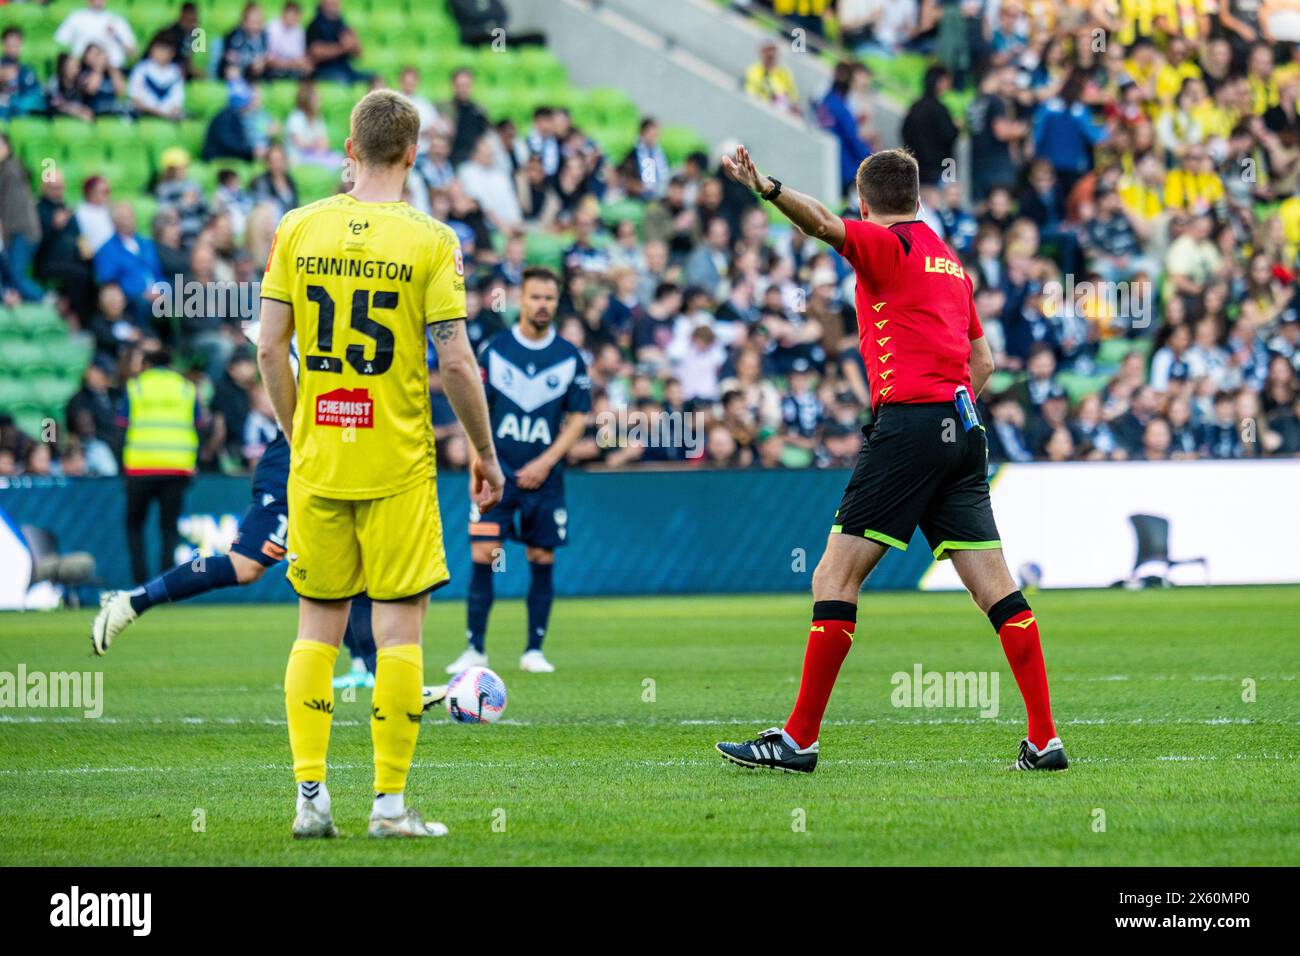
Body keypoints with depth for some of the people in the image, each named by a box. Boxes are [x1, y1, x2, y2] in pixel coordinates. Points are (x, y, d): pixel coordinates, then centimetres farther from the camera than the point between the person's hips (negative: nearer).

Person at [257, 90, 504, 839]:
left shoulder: (298, 230, 2)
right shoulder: (430, 241, -8)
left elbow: (270, 347, 2)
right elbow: (456, 362, -9)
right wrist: (485, 453, 3)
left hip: (317, 461, 3)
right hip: (397, 466, -3)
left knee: (318, 627, 9)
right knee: (399, 629, 2)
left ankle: (311, 794, 5)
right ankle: (391, 802, 2)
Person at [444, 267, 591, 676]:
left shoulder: (570, 358, 3)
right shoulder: (494, 350, 1)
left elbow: (578, 419, 5)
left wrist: (545, 462, -7)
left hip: (544, 475, 1)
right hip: (498, 472, -1)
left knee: (542, 560, 2)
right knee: (482, 557, -8)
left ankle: (534, 650, 11)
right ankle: (475, 649, -3)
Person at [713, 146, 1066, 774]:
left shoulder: (886, 244, -1)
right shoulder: (949, 261, 22)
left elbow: (825, 225, -23)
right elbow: (982, 360, 24)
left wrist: (765, 188, -37)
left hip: (908, 421, -7)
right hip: (962, 429, 8)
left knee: (835, 577, -4)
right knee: (994, 586, 5)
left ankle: (798, 739, -5)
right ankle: (1045, 740, 0)